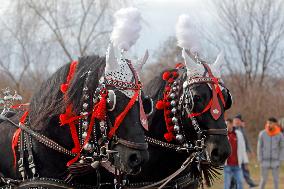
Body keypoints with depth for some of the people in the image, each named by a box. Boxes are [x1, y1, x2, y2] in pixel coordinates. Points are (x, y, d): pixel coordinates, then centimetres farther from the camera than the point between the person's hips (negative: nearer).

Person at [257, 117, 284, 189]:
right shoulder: (262, 134, -9)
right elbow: (259, 147, -3)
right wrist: (260, 160, -6)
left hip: (275, 161, 1)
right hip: (265, 161, -1)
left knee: (276, 179, 3)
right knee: (264, 179, 0)